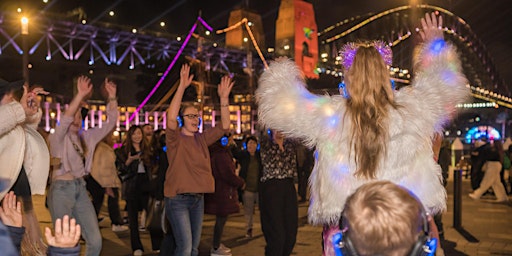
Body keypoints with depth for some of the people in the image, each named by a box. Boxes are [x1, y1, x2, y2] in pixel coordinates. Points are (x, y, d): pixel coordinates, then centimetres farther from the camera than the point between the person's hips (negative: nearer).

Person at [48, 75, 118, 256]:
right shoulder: (58, 138, -3)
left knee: (95, 241, 0)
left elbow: (110, 123, 7)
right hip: (61, 189, -5)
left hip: (81, 189, 5)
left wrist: (112, 98, -6)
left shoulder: (87, 137, 12)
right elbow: (65, 118, -22)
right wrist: (80, 95, -31)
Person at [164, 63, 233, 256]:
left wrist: (224, 98, -8)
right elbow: (171, 118, -23)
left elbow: (224, 126, 3)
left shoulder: (202, 139, 10)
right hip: (178, 199, -6)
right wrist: (182, 87, -30)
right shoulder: (175, 138, -5)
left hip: (198, 198, 6)